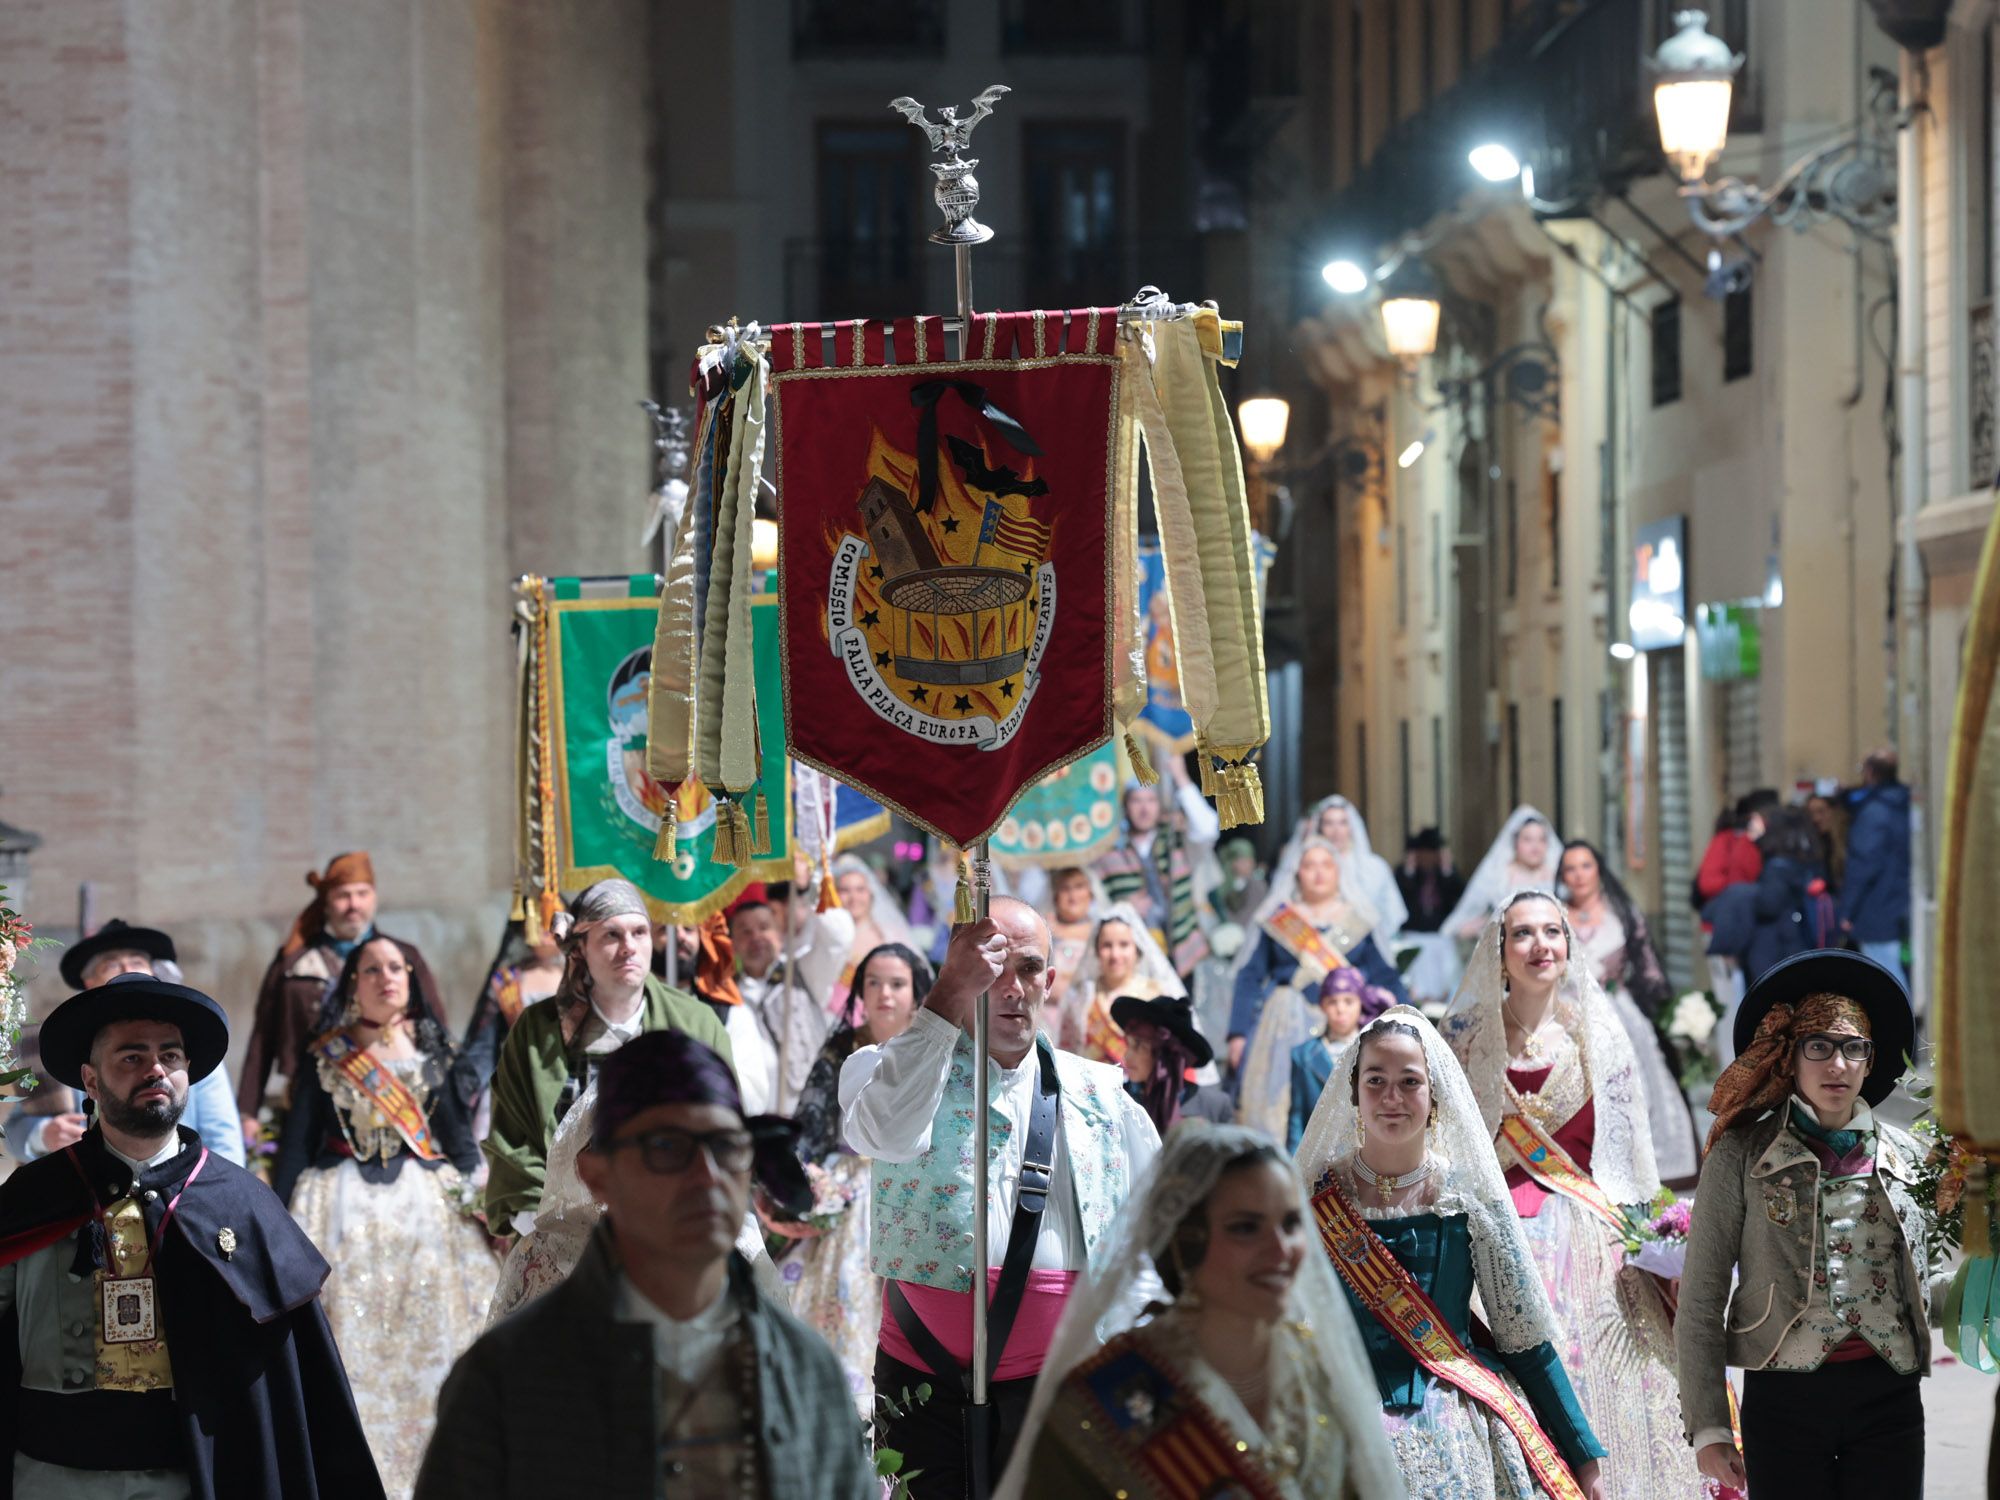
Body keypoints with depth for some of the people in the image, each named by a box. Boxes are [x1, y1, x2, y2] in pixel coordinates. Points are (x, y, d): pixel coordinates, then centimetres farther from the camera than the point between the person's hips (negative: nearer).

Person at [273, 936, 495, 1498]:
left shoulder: (429, 1050, 8)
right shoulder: (324, 1056, 4)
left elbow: (457, 1131, 8)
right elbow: (297, 1141, 4)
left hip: (426, 1203, 1)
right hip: (344, 1206, -1)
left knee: (427, 1344, 1)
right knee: (348, 1347, -2)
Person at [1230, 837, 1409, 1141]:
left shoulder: (1358, 921, 13)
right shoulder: (1277, 920, 10)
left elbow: (1385, 978, 12)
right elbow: (1248, 978, 7)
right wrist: (1238, 1034, -1)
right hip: (1288, 1025, -1)